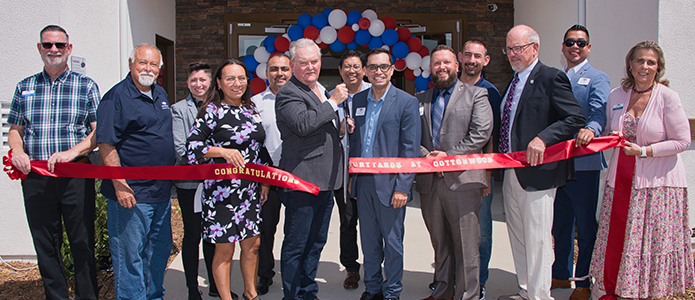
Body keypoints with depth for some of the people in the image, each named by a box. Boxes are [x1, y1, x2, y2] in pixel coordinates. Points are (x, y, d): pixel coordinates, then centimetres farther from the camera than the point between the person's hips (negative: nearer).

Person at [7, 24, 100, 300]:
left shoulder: (86, 86, 5)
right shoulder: (25, 87, 14)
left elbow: (99, 132, -2)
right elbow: (14, 129, 16)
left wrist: (72, 151, -17)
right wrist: (17, 150, -5)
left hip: (76, 176, -3)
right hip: (35, 177, 3)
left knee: (82, 244, 2)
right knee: (45, 246, 10)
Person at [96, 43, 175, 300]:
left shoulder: (161, 95, 13)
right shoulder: (116, 97, -11)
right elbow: (106, 145, -16)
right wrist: (119, 184, -21)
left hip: (162, 191, 8)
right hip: (131, 193, -8)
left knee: (160, 248, 18)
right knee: (130, 254, 1)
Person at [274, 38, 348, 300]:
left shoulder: (322, 91, 18)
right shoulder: (288, 93, -10)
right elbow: (302, 124, -28)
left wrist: (341, 129, 9)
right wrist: (333, 102, -20)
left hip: (324, 182, 9)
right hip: (302, 181, -9)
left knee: (315, 243, 18)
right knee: (295, 246, 2)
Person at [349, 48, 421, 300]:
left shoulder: (407, 102, -6)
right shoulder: (358, 100, 9)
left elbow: (410, 148, -9)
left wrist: (402, 187, -14)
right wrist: (352, 178, 11)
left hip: (389, 184, -4)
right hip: (363, 182, 5)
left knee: (392, 242, 6)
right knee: (369, 241, 14)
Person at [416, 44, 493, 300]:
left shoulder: (476, 95, 4)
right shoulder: (420, 100, 16)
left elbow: (482, 133, -8)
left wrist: (449, 155, -14)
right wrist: (425, 155, -8)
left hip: (462, 181, -4)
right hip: (429, 182, 4)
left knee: (466, 245, -1)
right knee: (439, 243, 15)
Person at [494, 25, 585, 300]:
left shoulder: (551, 78, -8)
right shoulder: (513, 82, 17)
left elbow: (576, 118, -15)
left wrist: (543, 138, -25)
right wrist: (498, 159, 13)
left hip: (536, 171, -8)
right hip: (511, 174, 9)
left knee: (537, 239, -2)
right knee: (517, 238, 15)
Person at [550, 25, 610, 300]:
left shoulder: (597, 78, 0)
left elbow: (599, 112, -18)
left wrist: (591, 129, -39)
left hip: (583, 163, -5)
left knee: (586, 226, 3)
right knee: (559, 223, 15)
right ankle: (561, 274, 30)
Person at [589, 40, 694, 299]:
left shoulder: (668, 97, -9)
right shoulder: (616, 96, 5)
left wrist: (644, 151, -16)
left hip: (658, 181, -4)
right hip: (621, 179, 4)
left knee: (652, 243, 4)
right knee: (616, 240, 9)